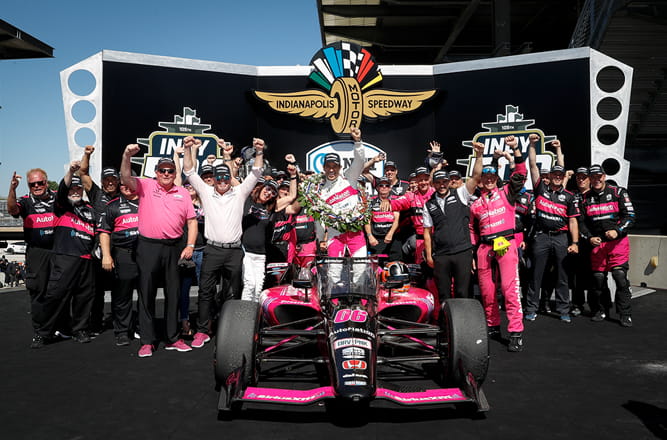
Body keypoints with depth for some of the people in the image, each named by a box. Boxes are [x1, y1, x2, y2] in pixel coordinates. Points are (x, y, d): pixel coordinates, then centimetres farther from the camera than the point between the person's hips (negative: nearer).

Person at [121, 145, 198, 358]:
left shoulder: (183, 192, 9)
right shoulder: (146, 185, 4)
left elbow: (192, 221, 8)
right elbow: (126, 178, -12)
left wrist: (190, 245, -1)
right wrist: (127, 156, -27)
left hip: (174, 248, 2)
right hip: (148, 247, -2)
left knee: (173, 294, 9)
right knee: (147, 294, 3)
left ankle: (173, 338, 20)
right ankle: (147, 341, 11)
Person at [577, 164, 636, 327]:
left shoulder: (618, 192, 2)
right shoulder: (586, 198, 11)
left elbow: (630, 216, -2)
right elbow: (581, 222, 13)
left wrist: (617, 231, -17)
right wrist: (589, 237, -3)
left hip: (618, 241, -3)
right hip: (596, 243, 3)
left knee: (620, 276, -9)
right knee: (598, 278, 4)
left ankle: (625, 314, 1)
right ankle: (600, 310, 20)